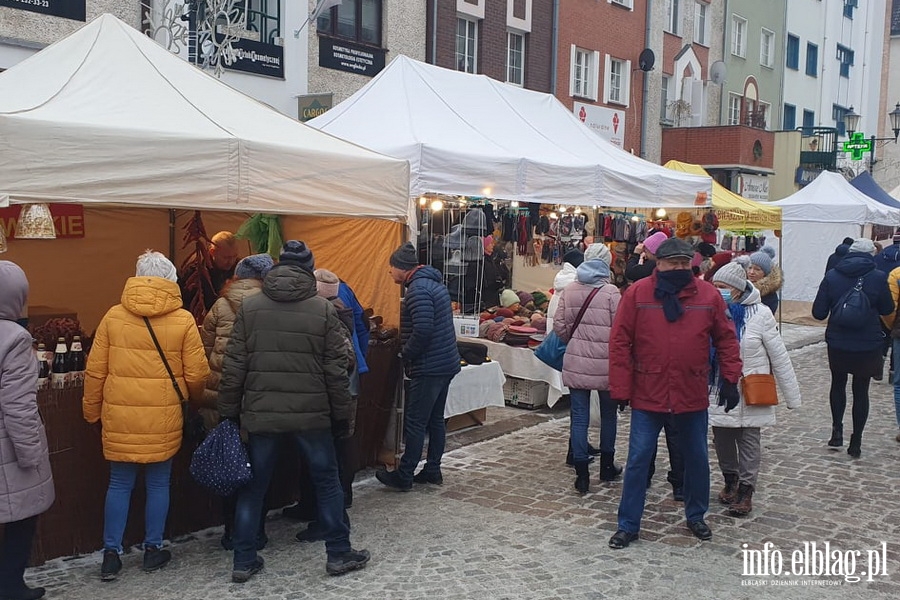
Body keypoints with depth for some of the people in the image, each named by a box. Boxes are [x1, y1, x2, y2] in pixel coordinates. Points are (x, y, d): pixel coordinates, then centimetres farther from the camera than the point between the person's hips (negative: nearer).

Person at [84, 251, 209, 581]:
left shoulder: (113, 316, -1)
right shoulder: (183, 320, -6)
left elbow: (95, 371, 1)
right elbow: (197, 374, -5)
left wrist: (92, 411, 13)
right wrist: (194, 400, 16)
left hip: (119, 415, 2)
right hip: (163, 417, -1)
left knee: (119, 484, 12)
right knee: (158, 484, 12)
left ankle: (111, 554, 16)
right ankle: (153, 550, 21)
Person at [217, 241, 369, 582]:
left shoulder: (249, 307, -1)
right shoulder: (323, 309, -5)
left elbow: (234, 367, -1)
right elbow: (336, 369, -5)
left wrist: (228, 411, 7)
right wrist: (343, 415, 4)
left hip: (260, 413, 2)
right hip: (311, 413, -1)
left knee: (253, 486, 13)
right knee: (326, 480, 13)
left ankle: (244, 561, 19)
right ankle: (339, 554, 20)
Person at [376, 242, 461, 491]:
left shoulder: (418, 289, -18)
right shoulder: (434, 283, 15)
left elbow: (422, 330, -27)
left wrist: (406, 354, -12)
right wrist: (407, 349, 16)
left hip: (428, 367, -10)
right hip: (446, 363, 10)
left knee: (415, 423, -2)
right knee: (435, 419, 15)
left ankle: (404, 476, 5)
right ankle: (433, 470, 23)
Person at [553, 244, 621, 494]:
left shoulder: (569, 290, 1)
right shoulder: (611, 292, -10)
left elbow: (559, 325, 4)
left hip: (575, 363, 2)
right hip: (605, 365, -2)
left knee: (579, 416, 5)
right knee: (608, 414, 17)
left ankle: (582, 474, 4)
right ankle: (607, 467, 30)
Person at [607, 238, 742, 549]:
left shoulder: (709, 295, -1)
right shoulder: (637, 293, -7)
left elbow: (726, 339, 5)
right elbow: (620, 342, -7)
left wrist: (730, 380, -1)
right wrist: (620, 389, -9)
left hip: (692, 396, 2)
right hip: (647, 395, -2)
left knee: (697, 459, 16)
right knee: (638, 460, 3)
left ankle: (696, 516, 37)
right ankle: (628, 525, 16)